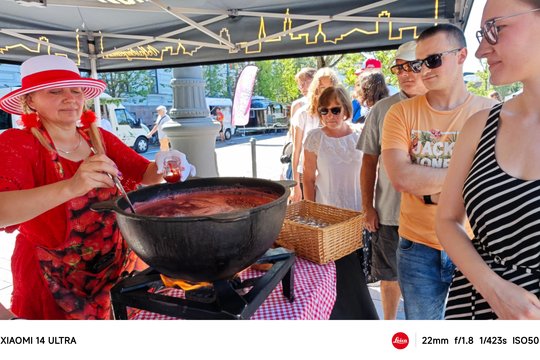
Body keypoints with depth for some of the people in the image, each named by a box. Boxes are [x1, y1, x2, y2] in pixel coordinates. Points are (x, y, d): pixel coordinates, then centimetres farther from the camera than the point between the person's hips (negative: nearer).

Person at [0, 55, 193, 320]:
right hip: (54, 282, -4)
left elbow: (146, 176, -1)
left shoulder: (100, 138, 0)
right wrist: (70, 187, -45)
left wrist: (161, 167, -23)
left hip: (117, 266, 4)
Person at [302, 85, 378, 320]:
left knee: (355, 271, 11)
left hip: (357, 215, 2)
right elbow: (308, 178, -1)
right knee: (337, 271, 3)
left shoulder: (358, 138, 1)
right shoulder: (315, 138, -4)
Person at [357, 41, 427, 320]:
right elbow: (369, 162, 3)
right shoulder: (382, 110, 0)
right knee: (390, 276, 16)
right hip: (388, 211, 0)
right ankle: (389, 323, 38)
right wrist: (368, 207, 0)